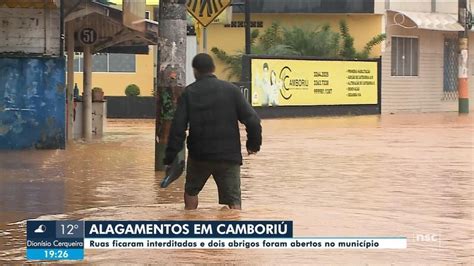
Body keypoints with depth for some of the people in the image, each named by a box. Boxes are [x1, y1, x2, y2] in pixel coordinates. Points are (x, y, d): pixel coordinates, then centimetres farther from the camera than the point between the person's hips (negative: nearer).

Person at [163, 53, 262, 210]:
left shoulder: (188, 93, 0)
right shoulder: (231, 90, 0)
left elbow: (178, 128, -6)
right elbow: (252, 120, -4)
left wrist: (170, 158, -3)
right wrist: (253, 144, 12)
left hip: (199, 156, 1)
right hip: (229, 156, 0)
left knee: (191, 191, 25)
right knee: (233, 200, 2)